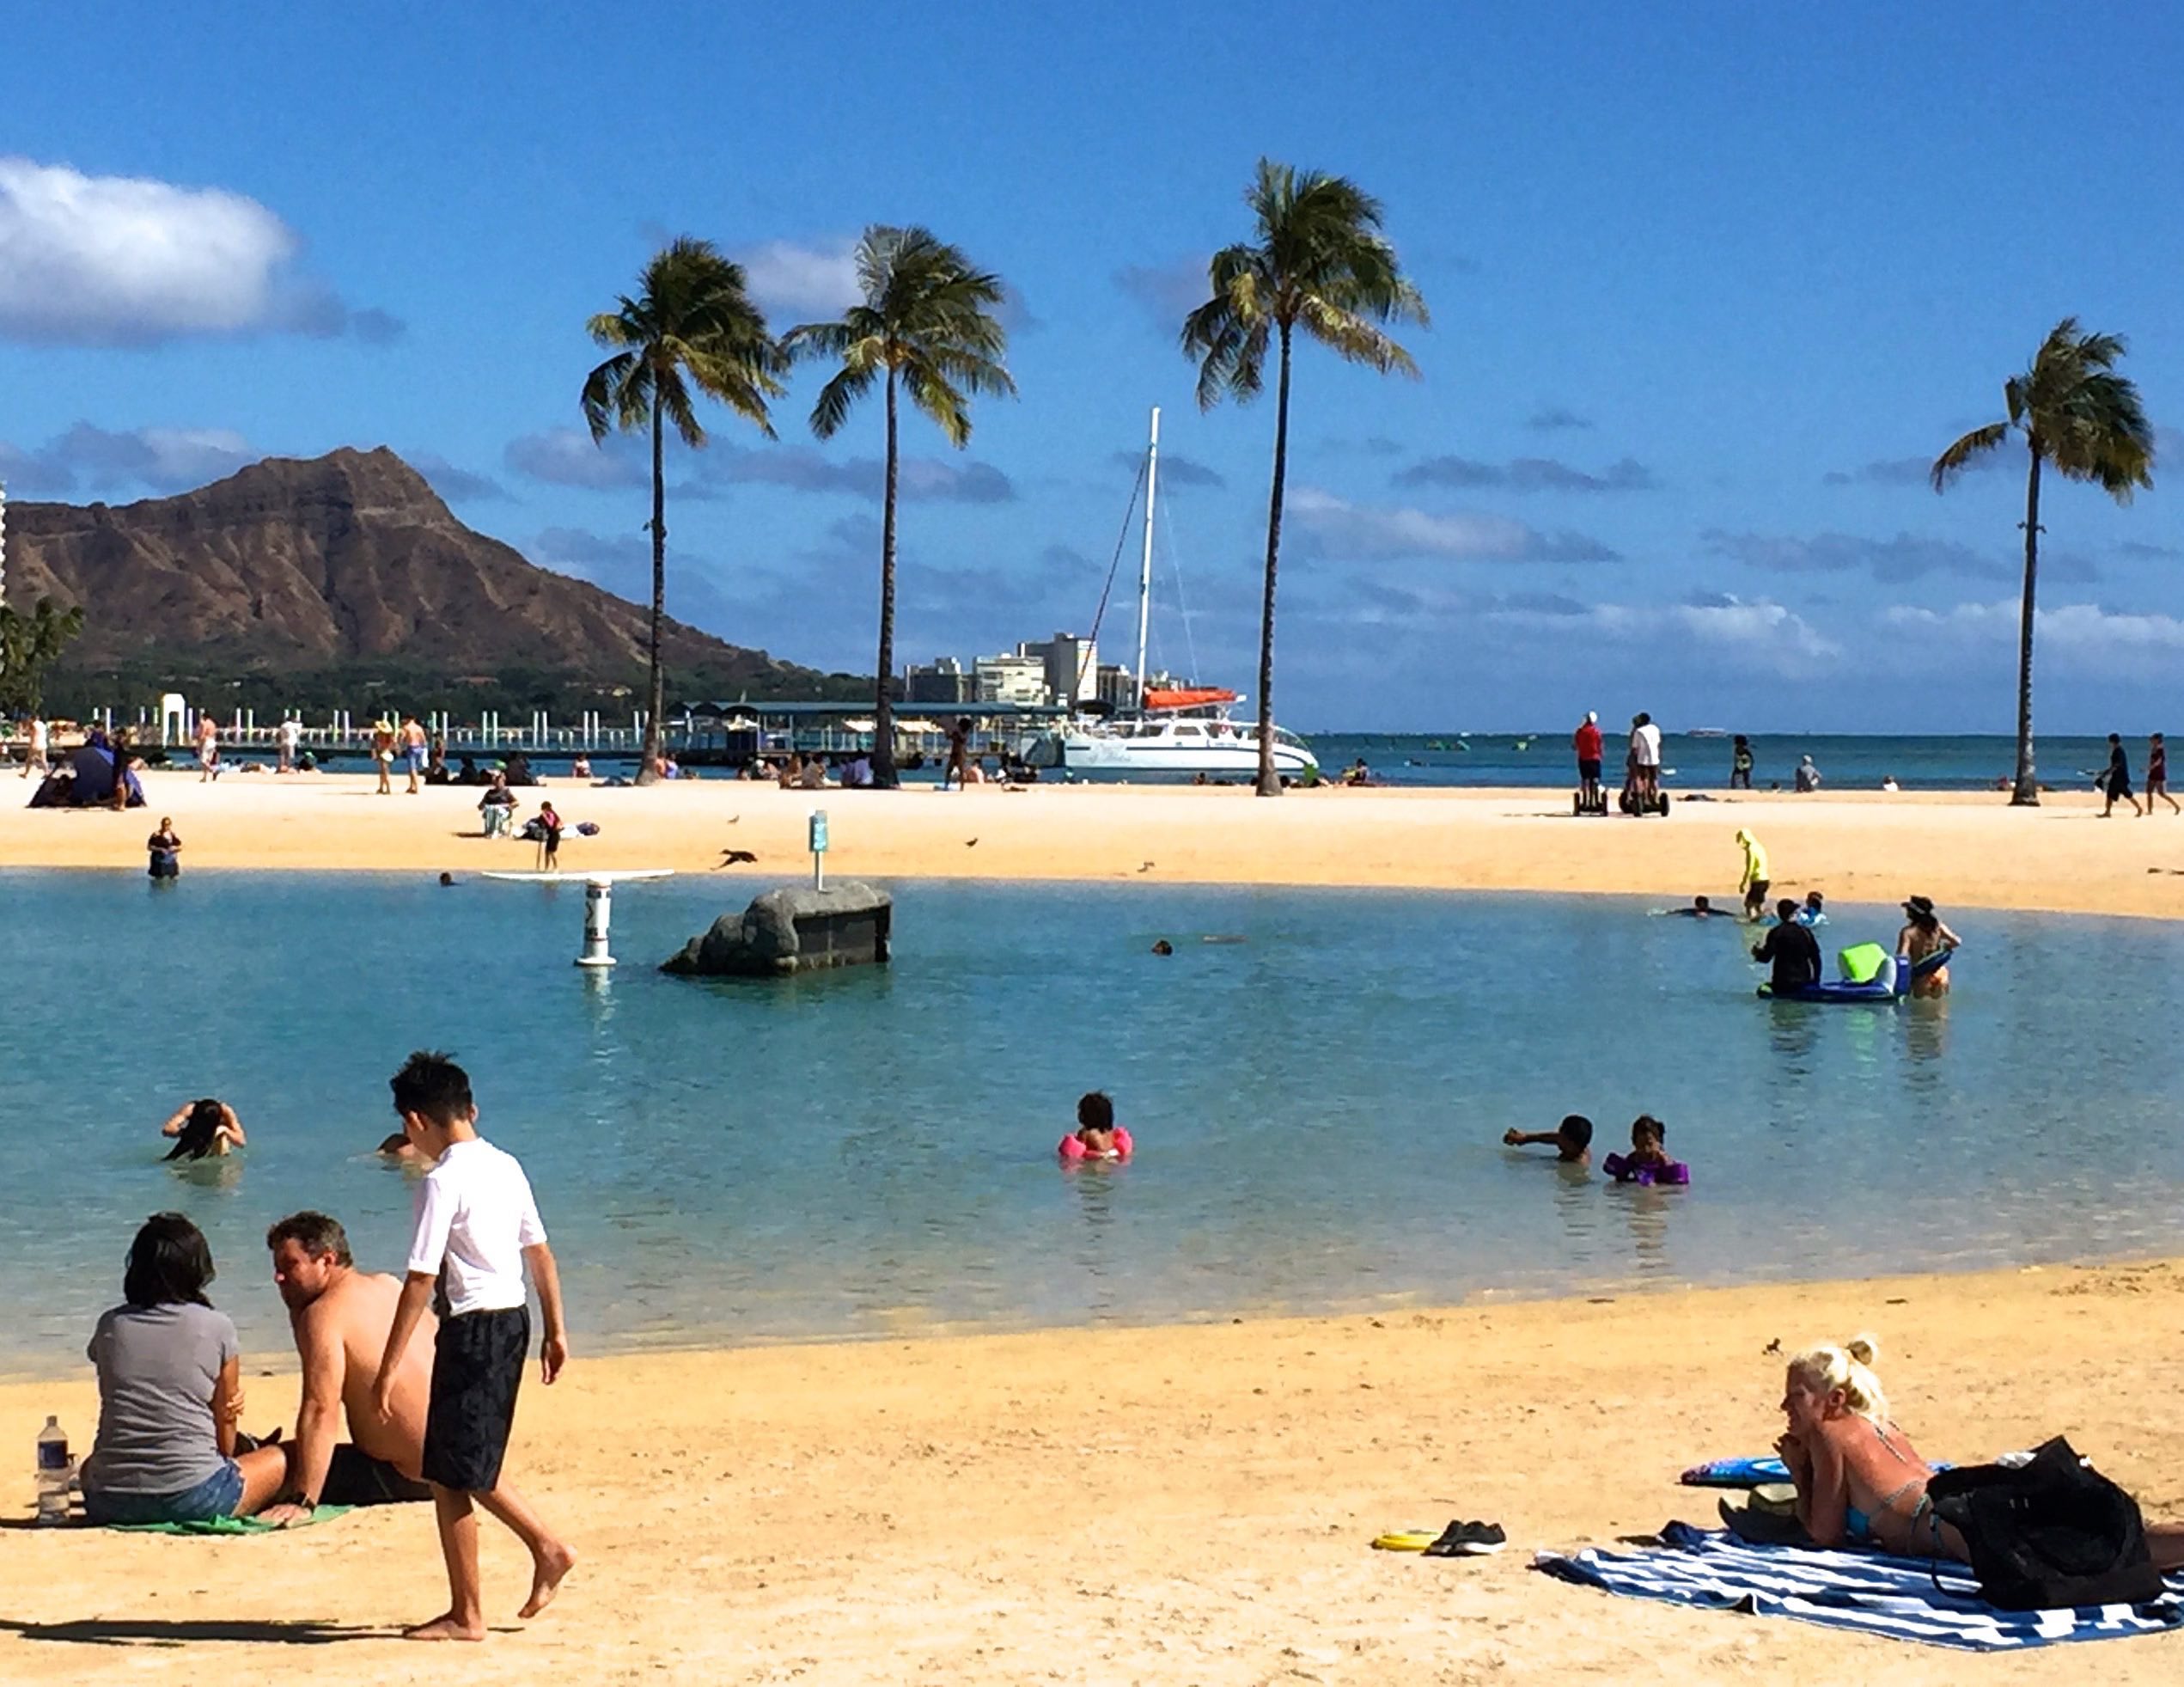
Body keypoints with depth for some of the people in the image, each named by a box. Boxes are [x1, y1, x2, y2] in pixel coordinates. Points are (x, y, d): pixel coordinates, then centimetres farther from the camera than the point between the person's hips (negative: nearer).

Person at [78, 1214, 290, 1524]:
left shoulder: (110, 1326, 7)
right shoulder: (216, 1327, -1)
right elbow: (225, 1431, 8)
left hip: (109, 1505, 1)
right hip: (190, 1497, -1)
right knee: (279, 1460, 25)